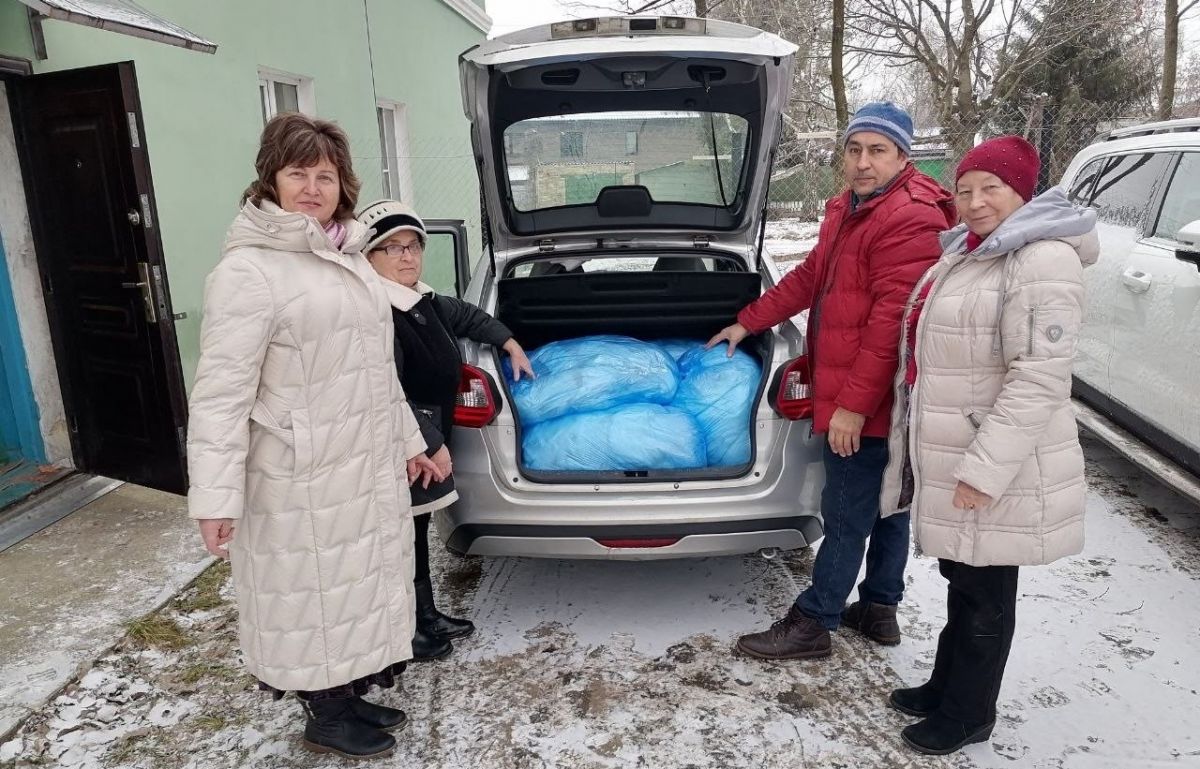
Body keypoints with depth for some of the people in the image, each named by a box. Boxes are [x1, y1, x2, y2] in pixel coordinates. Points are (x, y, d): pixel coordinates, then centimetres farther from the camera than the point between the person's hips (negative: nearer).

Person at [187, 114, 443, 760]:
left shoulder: (349, 257, 11)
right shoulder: (248, 270, -15)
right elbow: (221, 390, -20)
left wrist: (408, 442, 19)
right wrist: (216, 495, -24)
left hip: (369, 467, 8)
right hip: (304, 478, -8)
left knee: (359, 585, 19)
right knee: (316, 594, 8)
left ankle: (352, 695, 39)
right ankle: (325, 719, 29)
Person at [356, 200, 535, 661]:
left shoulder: (422, 302, 8)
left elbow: (466, 316, 28)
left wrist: (510, 344, 27)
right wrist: (430, 445, -25)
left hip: (425, 438, 10)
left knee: (418, 532, 20)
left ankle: (427, 617, 36)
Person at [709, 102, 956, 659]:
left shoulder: (909, 221, -19)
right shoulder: (846, 210, 13)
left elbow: (892, 323, -24)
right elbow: (809, 277, 23)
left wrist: (854, 404, -24)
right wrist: (747, 322, 23)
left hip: (866, 402, -10)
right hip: (859, 396, 10)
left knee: (846, 514, 2)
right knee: (886, 505, 19)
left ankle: (813, 624, 15)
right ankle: (879, 609, 35)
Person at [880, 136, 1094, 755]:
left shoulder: (1043, 261, -19)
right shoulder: (967, 250, 12)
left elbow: (1039, 380, -25)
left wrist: (985, 469, -26)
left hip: (996, 465, -9)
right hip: (949, 453, 9)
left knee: (985, 591, 8)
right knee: (961, 576, 22)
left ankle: (967, 715, 26)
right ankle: (946, 686, 40)